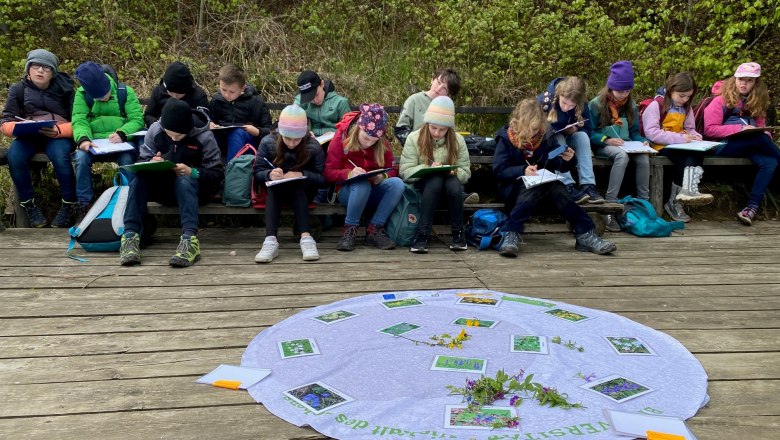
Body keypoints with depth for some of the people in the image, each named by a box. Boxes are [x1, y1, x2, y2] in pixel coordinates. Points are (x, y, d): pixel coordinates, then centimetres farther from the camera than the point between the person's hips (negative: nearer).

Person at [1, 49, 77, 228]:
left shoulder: (65, 88, 2)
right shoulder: (18, 89, 7)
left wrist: (58, 130, -25)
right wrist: (19, 127, -22)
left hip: (58, 135, -2)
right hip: (28, 135, 2)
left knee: (60, 157, -36)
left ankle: (69, 205, -16)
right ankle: (28, 204, -12)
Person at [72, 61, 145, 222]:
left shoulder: (125, 92, 1)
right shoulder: (82, 94, 4)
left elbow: (137, 119, -7)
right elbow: (79, 121, -4)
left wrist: (122, 134, -26)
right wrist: (83, 139, -27)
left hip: (122, 142, -2)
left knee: (127, 159, -35)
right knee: (81, 157, -30)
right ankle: (84, 205, -20)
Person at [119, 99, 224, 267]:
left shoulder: (204, 136, -12)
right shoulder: (155, 130, -4)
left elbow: (217, 174, -11)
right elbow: (141, 162, 4)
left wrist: (192, 172, -30)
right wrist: (150, 164, -21)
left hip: (192, 187, -3)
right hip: (162, 186, 3)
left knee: (184, 180, -37)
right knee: (139, 179, -26)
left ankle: (190, 239, -52)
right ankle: (130, 236, -37)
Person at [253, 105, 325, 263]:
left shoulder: (313, 146, -13)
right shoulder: (268, 142, -10)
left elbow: (322, 178, -13)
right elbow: (257, 172, -9)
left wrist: (301, 174, -31)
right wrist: (269, 174, -33)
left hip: (302, 192, -1)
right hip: (275, 192, 1)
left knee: (297, 184, -32)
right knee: (273, 185, -32)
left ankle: (306, 238, -46)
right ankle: (270, 240, -47)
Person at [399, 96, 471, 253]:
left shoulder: (457, 140, -1)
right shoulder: (414, 138, -6)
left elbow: (465, 172, -1)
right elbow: (405, 172, -11)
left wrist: (452, 172, -23)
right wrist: (428, 168, -26)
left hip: (449, 182, 2)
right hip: (423, 185, -1)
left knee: (453, 182, -34)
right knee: (436, 180, -36)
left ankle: (458, 233, -18)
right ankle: (422, 235, -35)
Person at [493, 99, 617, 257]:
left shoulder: (546, 134, 3)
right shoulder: (506, 137, -7)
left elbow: (558, 165, 4)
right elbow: (499, 170, -12)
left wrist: (568, 159, -19)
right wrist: (523, 171, -27)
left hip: (543, 183, 3)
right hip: (516, 184, -3)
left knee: (558, 189, -31)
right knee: (533, 188, -38)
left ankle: (585, 236, -33)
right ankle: (511, 235, -45)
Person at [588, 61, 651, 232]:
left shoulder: (631, 105, 11)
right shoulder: (596, 104, -5)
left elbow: (634, 131, 15)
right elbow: (589, 134, -6)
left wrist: (642, 141, -7)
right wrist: (607, 140, -22)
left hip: (626, 145, 5)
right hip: (603, 146, -5)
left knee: (643, 157, -29)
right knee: (622, 155, -39)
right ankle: (609, 207, -42)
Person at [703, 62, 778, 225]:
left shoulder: (757, 103, 22)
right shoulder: (721, 100, 5)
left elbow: (760, 128, 23)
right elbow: (710, 130, -5)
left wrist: (765, 134, -3)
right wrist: (740, 129, -14)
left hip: (750, 145, 5)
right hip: (725, 146, -5)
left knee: (770, 162, -29)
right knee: (758, 138, -35)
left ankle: (752, 207, -32)